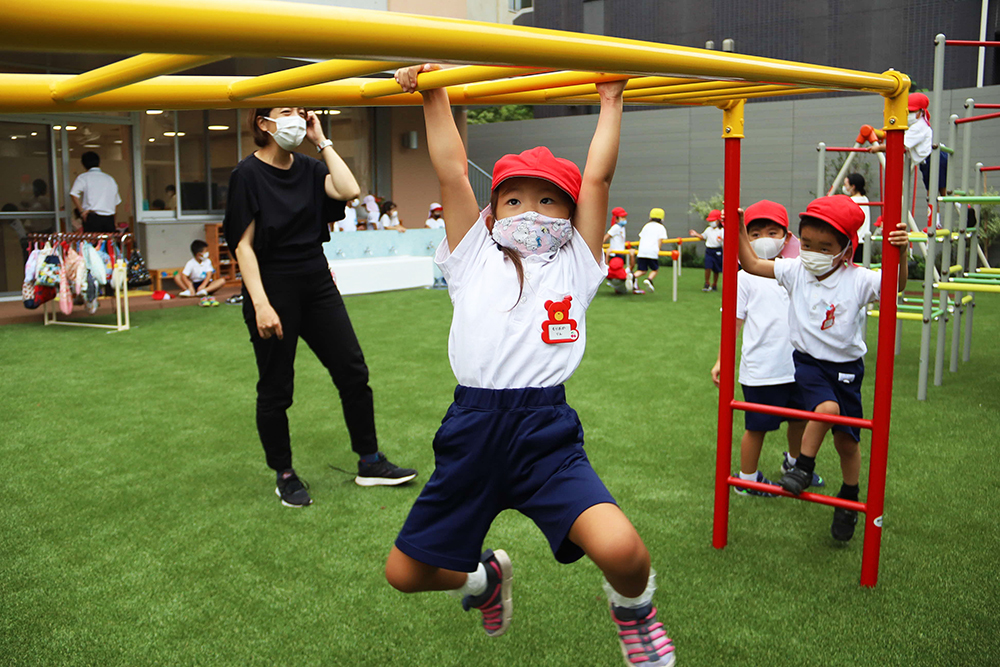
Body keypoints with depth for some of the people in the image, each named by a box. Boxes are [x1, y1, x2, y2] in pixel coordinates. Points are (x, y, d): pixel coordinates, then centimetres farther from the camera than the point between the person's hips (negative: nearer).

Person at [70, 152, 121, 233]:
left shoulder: (83, 177, 4)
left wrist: (81, 211, -7)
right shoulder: (110, 179, 17)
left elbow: (74, 194, -13)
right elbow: (117, 202, 20)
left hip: (92, 217, -4)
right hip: (109, 219, 4)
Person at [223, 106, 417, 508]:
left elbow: (348, 191, -11)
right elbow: (244, 245, -12)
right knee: (276, 388, 5)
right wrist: (260, 304, -20)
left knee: (353, 372, 6)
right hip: (274, 289, -6)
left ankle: (369, 463, 19)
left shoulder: (308, 168, 8)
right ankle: (284, 476, 22)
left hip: (317, 283, 6)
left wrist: (322, 142, -4)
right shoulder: (248, 174, -8)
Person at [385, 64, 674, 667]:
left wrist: (611, 101, 11)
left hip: (548, 435, -2)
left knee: (621, 549, -25)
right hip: (472, 433, 3)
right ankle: (484, 577, 47)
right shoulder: (475, 259, 11)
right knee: (406, 573, 11)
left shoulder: (574, 265, 9)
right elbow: (452, 171, 6)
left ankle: (633, 605, 15)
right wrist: (434, 97, 7)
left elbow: (598, 178, 5)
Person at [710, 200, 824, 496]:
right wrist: (721, 360, -8)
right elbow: (734, 322, -5)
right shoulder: (745, 277, -7)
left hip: (796, 365, 5)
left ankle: (794, 462, 47)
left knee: (800, 417, 20)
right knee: (757, 427, 5)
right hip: (761, 369, -5)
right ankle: (747, 480, 24)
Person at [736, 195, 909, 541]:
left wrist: (900, 253, -36)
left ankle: (848, 501, 31)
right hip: (808, 361, 0)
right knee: (827, 408, -29)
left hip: (846, 366, 0)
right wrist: (739, 230, -8)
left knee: (846, 438, 8)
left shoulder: (857, 279, -13)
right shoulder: (795, 271, -5)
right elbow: (751, 264, -1)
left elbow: (897, 285, -20)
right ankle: (804, 467, -4)